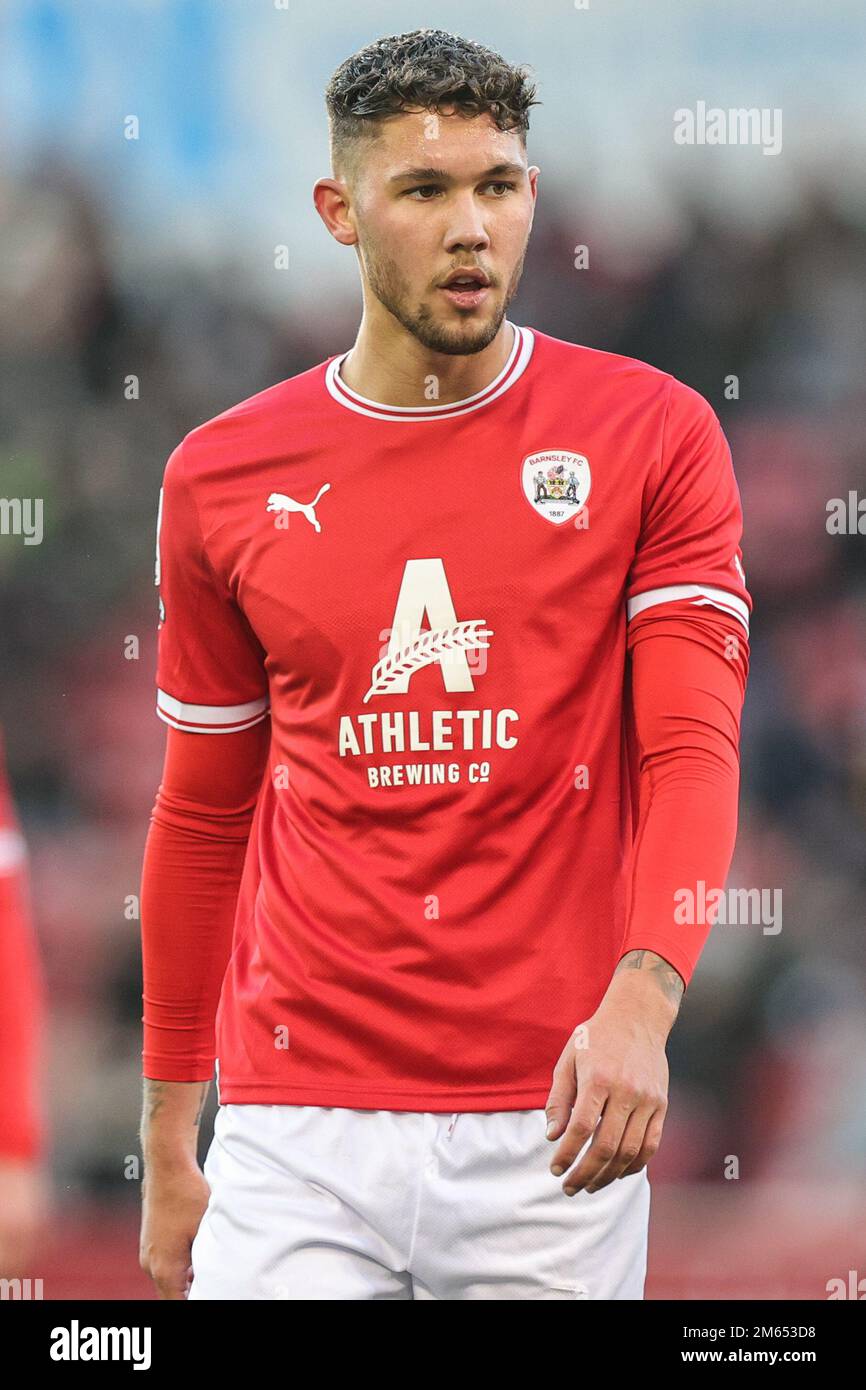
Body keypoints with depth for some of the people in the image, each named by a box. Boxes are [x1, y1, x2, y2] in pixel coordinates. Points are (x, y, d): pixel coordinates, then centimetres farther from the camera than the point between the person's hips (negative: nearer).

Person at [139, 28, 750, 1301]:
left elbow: (692, 751, -7)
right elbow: (202, 816, 14)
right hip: (298, 1134, 1)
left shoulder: (651, 435, 1)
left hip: (553, 1127, -1)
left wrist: (640, 1000, -25)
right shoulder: (224, 478, 7)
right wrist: (167, 1143, 14)